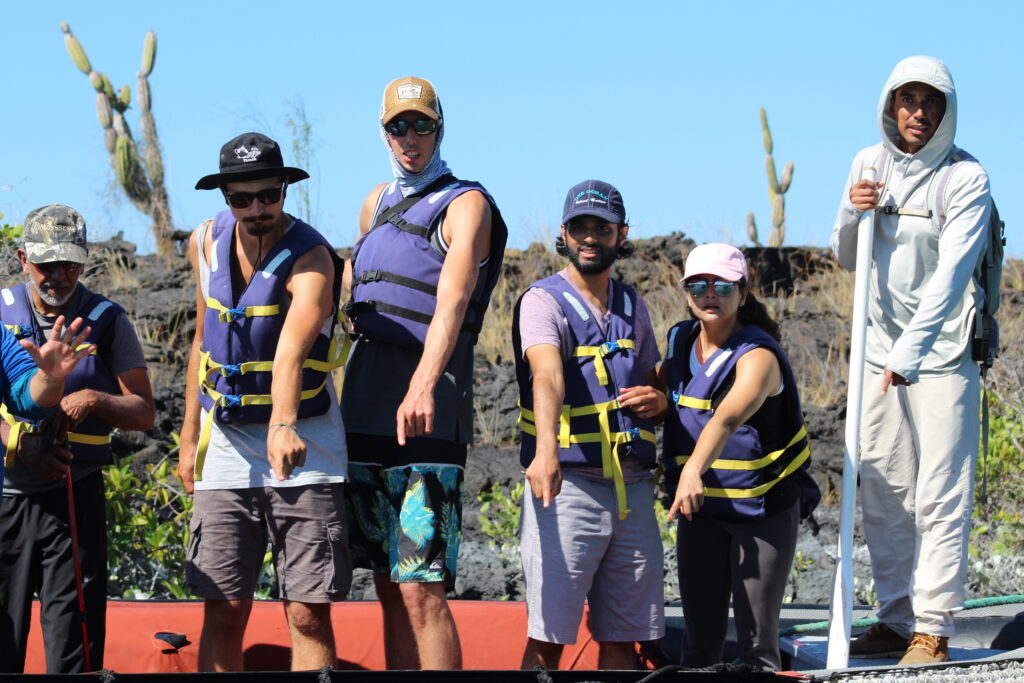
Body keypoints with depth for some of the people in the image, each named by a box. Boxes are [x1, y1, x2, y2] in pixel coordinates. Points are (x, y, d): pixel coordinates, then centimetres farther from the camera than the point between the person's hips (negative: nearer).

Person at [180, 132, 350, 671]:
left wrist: (283, 426, -51)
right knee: (223, 613, 0)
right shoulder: (207, 242, 4)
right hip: (226, 449, 5)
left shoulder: (310, 258, -16)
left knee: (309, 614, -8)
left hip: (302, 450, -5)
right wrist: (189, 438, 13)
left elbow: (291, 350, -35)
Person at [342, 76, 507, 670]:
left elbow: (451, 302, -21)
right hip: (365, 410, 7)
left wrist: (423, 385, -37)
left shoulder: (466, 205, -4)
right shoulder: (377, 204, 19)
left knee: (421, 590, -13)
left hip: (427, 418, -7)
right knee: (390, 590, 8)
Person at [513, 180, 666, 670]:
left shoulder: (632, 305, 15)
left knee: (622, 639, 7)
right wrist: (546, 449, -42)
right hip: (567, 485, -6)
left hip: (633, 489, 6)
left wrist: (659, 402, 1)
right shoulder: (544, 300, -5)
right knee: (547, 637, -9)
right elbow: (548, 376, -25)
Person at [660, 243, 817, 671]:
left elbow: (727, 418, -37)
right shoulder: (680, 343, 4)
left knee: (756, 641, -5)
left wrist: (694, 471, -53)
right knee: (700, 637, 7)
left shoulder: (758, 355, -18)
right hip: (701, 508, 6)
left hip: (763, 508, -6)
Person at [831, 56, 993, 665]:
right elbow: (848, 260, 15)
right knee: (883, 495, 8)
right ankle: (897, 621, 16)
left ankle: (933, 630, -3)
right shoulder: (870, 163, 8)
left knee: (940, 497, -6)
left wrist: (910, 351, -29)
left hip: (943, 356, -6)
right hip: (881, 351, 6)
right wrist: (852, 213, -7)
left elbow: (951, 272, -20)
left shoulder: (966, 177, -10)